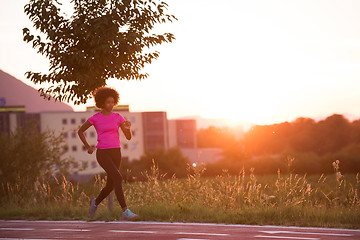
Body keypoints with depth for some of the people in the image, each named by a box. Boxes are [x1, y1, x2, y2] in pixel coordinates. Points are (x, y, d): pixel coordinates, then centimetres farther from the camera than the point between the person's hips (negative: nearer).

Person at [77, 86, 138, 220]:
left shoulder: (118, 117, 7)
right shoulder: (94, 118, 0)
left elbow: (129, 137, 5)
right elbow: (80, 131, 13)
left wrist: (128, 128, -18)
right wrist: (88, 147, 2)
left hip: (116, 153, 4)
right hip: (102, 153, -4)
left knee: (110, 186, 8)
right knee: (118, 178, -23)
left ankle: (96, 202, 40)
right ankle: (125, 212, -24)